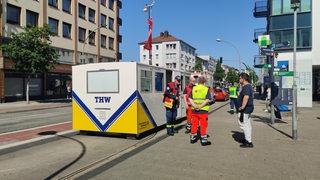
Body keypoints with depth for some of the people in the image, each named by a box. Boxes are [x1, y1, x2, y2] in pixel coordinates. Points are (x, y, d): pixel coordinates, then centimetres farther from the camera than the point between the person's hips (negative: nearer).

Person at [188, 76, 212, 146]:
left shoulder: (193, 88, 6)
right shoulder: (206, 89, -3)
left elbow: (190, 98, -3)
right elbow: (207, 99, -15)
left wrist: (194, 105, -13)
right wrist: (200, 106, -18)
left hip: (194, 110, 3)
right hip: (203, 110, -3)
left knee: (194, 124, 13)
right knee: (203, 125, 3)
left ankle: (192, 138, 23)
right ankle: (204, 140, 8)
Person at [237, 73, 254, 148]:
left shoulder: (246, 87, -20)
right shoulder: (249, 86, 16)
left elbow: (246, 97, -34)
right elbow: (251, 96, 27)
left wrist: (242, 107, -31)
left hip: (245, 109, -11)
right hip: (249, 108, 11)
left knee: (244, 125, -7)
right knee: (247, 124, 19)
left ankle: (249, 142, -4)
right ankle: (247, 139, 33)